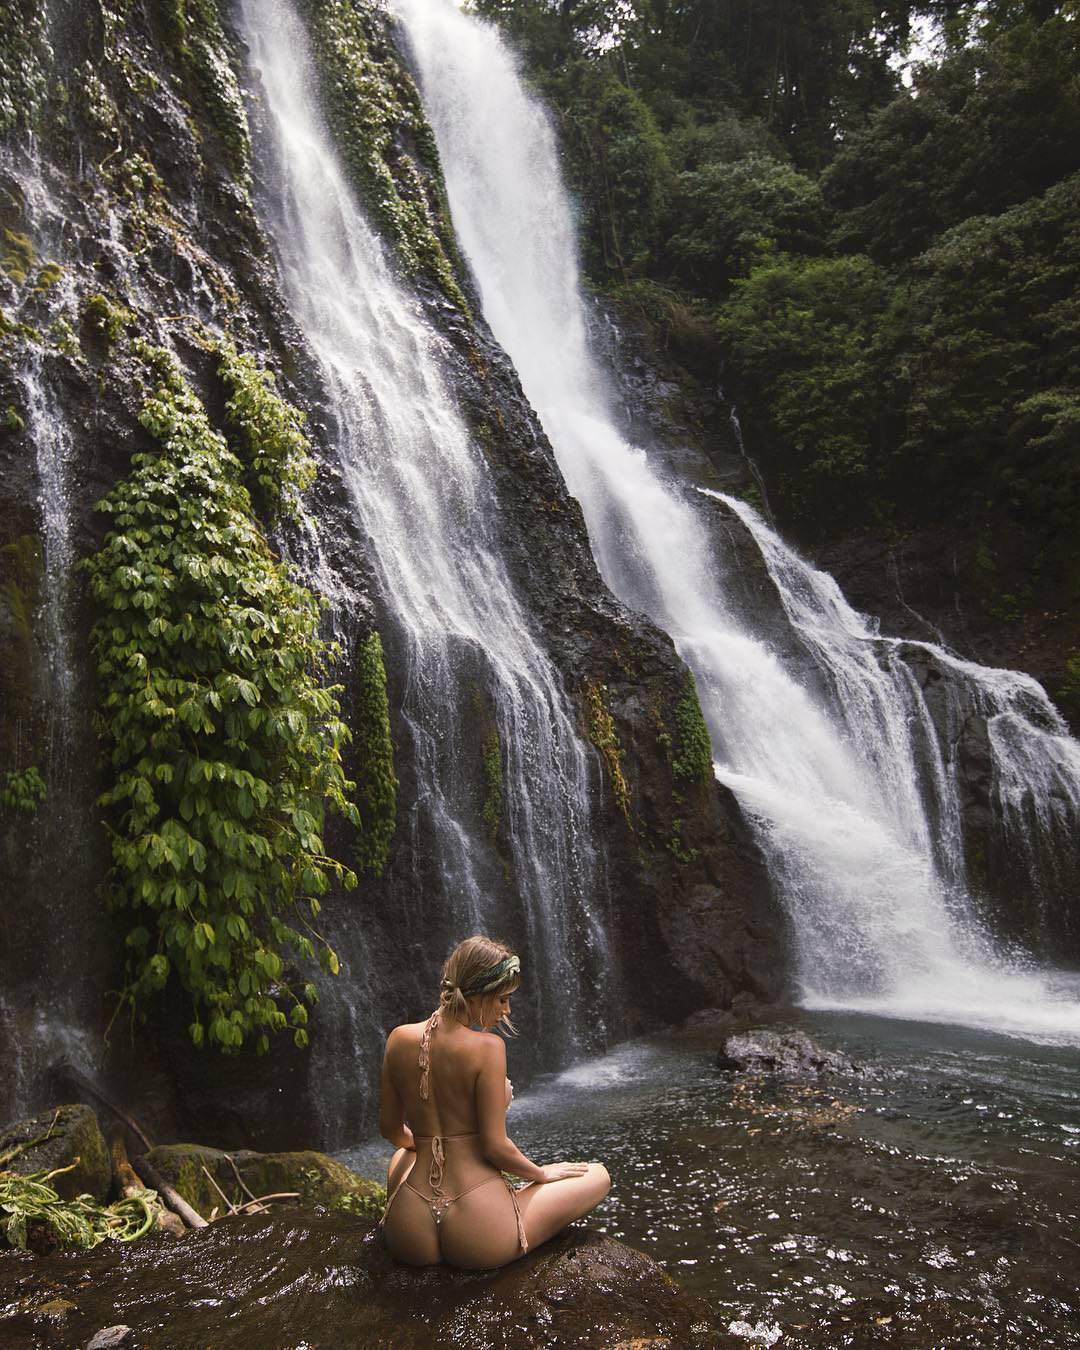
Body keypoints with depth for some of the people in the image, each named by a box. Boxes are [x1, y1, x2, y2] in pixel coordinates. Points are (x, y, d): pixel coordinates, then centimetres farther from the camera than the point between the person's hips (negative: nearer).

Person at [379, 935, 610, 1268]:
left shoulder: (399, 1039, -2)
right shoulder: (487, 1046, -18)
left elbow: (390, 1130, 10)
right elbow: (495, 1147, -14)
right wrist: (542, 1173, 5)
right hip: (476, 1241, -5)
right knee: (599, 1176, 14)